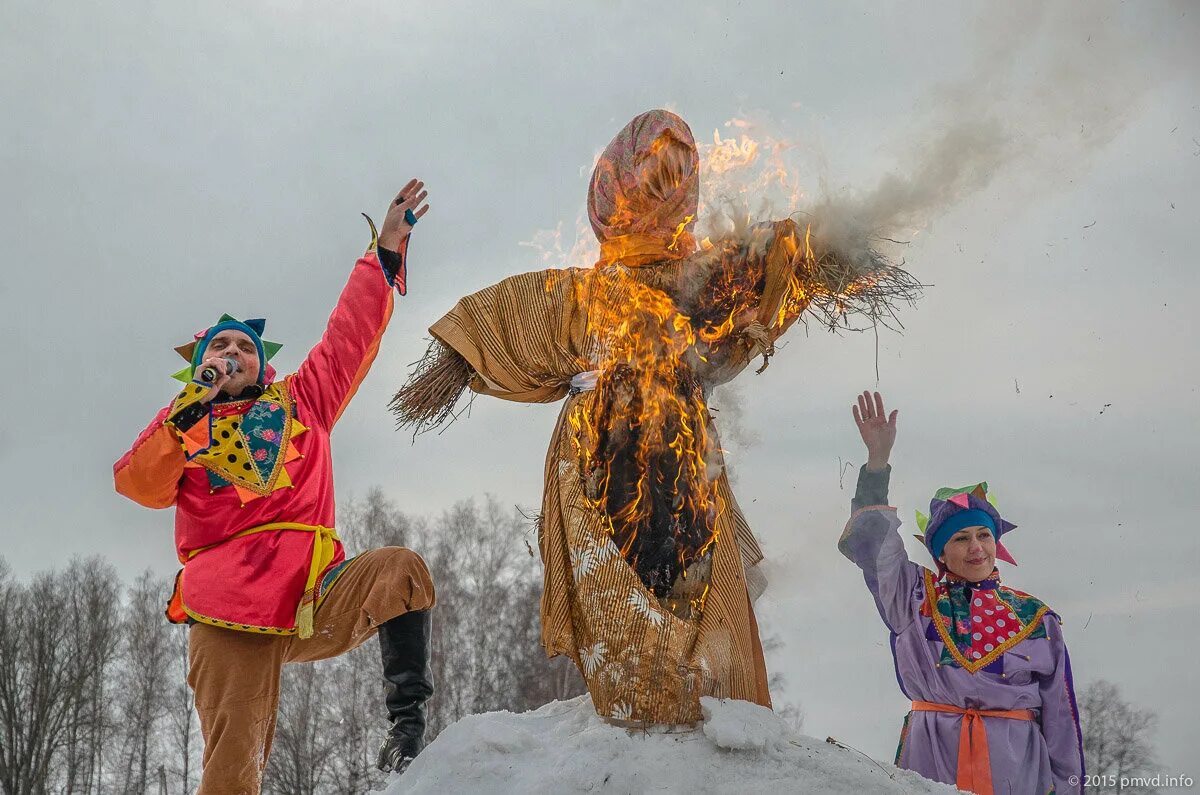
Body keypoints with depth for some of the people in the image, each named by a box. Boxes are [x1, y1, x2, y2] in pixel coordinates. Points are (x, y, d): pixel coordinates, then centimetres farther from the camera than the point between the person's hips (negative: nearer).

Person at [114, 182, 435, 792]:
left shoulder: (299, 403, 23)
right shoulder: (181, 423, 21)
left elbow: (351, 334, 21)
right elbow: (139, 485, 3)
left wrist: (387, 249, 18)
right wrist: (189, 412, -7)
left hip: (314, 597, 1)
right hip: (229, 614, -1)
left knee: (400, 569, -30)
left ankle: (408, 716, -19)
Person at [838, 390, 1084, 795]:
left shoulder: (1036, 618, 12)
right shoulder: (915, 598, 11)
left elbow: (1061, 718, 12)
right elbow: (871, 542, 0)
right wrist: (878, 459, -7)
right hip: (931, 761, 0)